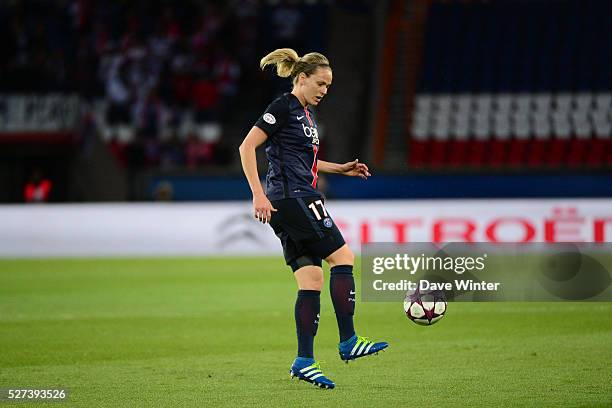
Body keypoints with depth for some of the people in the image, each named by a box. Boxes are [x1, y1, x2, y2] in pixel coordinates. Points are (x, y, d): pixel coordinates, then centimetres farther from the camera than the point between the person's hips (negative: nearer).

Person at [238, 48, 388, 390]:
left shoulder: (308, 114, 20)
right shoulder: (283, 107, -9)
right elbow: (247, 147, -15)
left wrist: (341, 168, 22)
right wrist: (258, 194, -21)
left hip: (292, 206, 9)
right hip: (293, 198, -9)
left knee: (312, 281, 3)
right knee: (343, 257, -10)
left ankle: (304, 361, -1)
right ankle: (349, 342, -8)